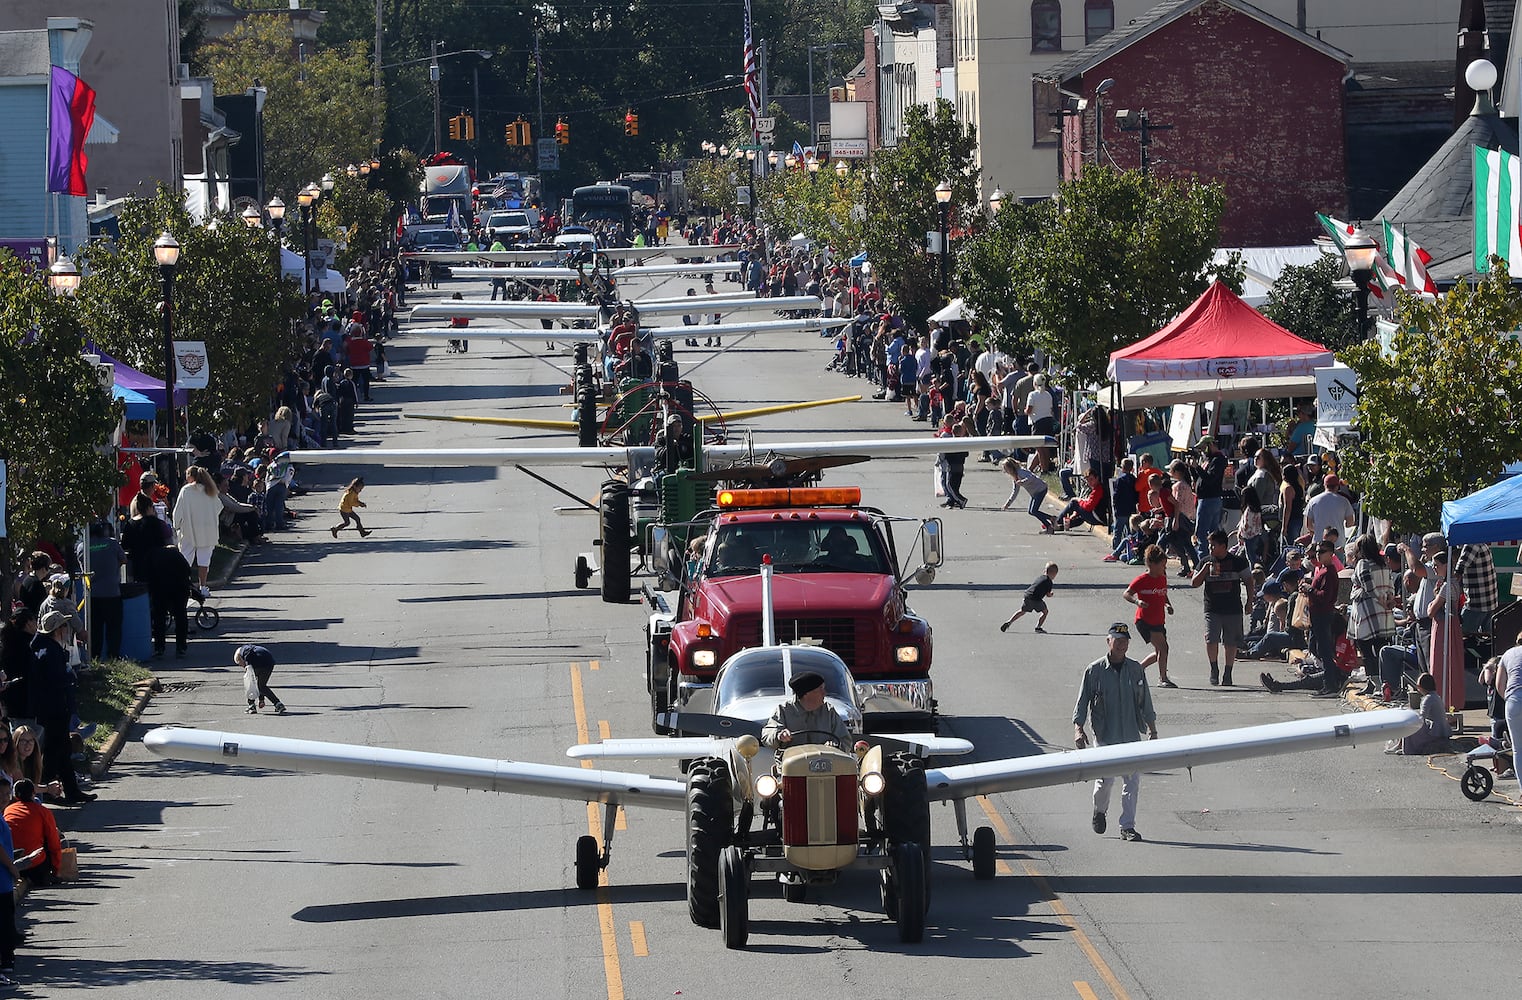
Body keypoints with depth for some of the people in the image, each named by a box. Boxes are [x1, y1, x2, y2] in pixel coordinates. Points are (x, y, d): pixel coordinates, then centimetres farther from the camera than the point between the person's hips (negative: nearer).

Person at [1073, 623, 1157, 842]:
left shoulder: (1136, 670, 7)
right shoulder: (1094, 670, -2)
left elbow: (1145, 702, 15)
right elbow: (1082, 701, 0)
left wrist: (1152, 729, 14)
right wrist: (1078, 728, -10)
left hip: (1131, 735, 3)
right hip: (1105, 735, -3)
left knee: (1132, 780, -3)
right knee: (1106, 779, -4)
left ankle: (1127, 827, 3)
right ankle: (1100, 810, 28)